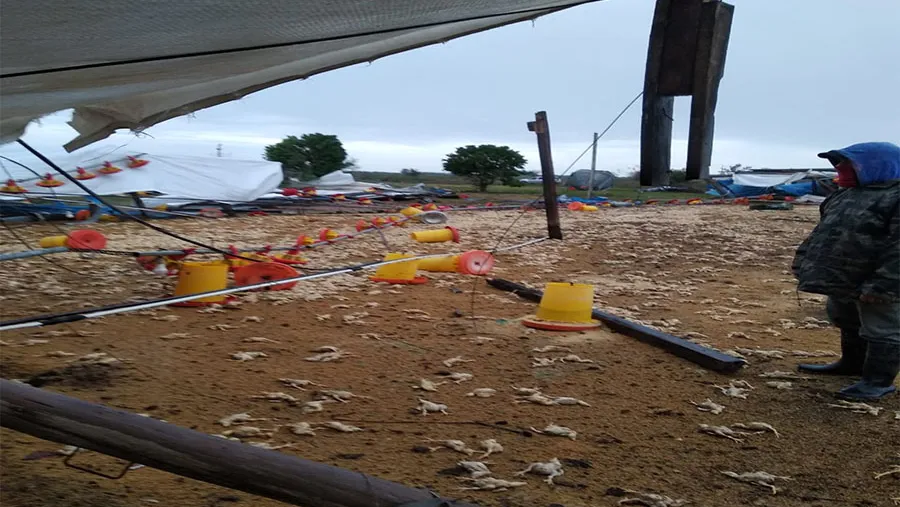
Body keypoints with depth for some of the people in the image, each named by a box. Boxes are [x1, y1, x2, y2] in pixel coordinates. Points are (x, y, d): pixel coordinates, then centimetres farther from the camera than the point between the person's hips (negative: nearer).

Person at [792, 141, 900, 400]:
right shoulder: (847, 195, 13)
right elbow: (824, 234, 20)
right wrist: (804, 263, 16)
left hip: (873, 283, -10)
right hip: (842, 279, 10)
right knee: (847, 323, 23)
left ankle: (879, 381, 10)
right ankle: (852, 363, 40)